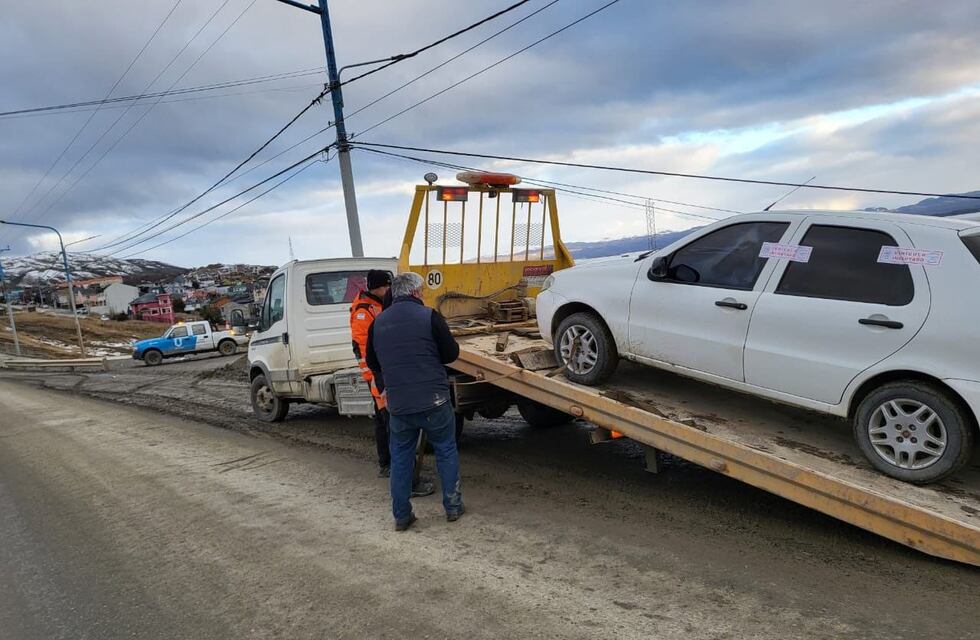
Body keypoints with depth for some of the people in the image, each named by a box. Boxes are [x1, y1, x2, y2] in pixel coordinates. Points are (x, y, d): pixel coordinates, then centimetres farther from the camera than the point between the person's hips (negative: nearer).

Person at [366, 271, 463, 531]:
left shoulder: (378, 322, 7)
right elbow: (451, 353, -4)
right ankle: (453, 507, 23)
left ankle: (401, 516, 21)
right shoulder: (429, 316, -8)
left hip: (398, 404, 3)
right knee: (446, 452, 15)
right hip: (434, 401, -3)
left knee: (400, 458, 16)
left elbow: (372, 363, 15)